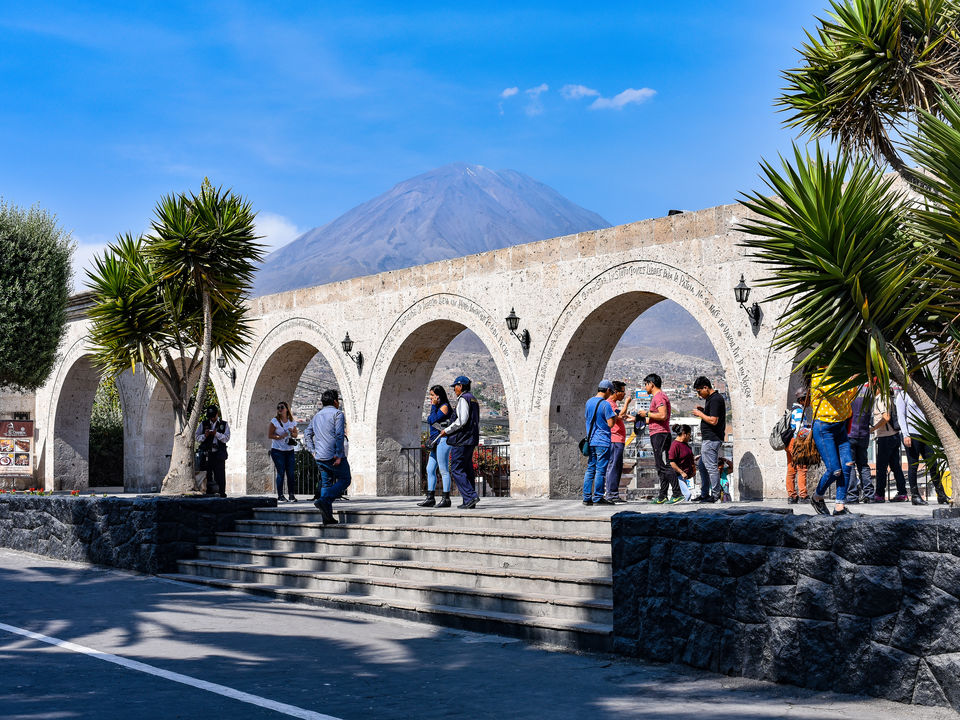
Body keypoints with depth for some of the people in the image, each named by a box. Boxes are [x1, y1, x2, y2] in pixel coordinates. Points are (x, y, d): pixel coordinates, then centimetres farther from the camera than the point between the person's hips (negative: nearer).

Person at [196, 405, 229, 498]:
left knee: (220, 474, -5)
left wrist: (216, 433, -13)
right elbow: (197, 437, 12)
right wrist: (204, 435, -8)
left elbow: (227, 438, 0)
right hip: (206, 453, 1)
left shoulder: (224, 424, 10)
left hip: (219, 454, -1)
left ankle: (221, 492, -3)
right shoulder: (203, 424, 15)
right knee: (207, 474, 0)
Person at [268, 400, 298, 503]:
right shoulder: (274, 421, -3)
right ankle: (280, 495, 1)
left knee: (291, 473, 0)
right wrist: (280, 437, -18)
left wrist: (292, 433, -6)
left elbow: (295, 434, 16)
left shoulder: (292, 422, 8)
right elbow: (269, 435, -6)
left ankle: (291, 495, 7)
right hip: (278, 451, -3)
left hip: (290, 451, 4)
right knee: (281, 473, -5)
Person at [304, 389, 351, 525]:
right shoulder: (337, 414, -6)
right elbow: (339, 435, -17)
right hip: (334, 456, -7)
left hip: (320, 457, 7)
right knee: (344, 480, 6)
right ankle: (324, 501, -15)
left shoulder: (316, 416, 17)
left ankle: (327, 517, 6)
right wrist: (339, 455, -18)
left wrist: (313, 451, 11)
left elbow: (307, 434, 15)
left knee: (326, 484, 11)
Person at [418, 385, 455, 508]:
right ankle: (430, 499, 9)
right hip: (436, 442, 10)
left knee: (444, 470, -8)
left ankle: (446, 499, -5)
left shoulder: (445, 407, -8)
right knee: (430, 469, 8)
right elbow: (429, 419, 16)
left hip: (443, 440, -10)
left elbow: (434, 419, -15)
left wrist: (433, 406, -8)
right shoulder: (438, 407, 20)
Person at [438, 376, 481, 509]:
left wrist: (447, 430, -12)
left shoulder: (463, 399, -10)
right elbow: (477, 422, 22)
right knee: (467, 469, 10)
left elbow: (462, 420, -21)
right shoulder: (473, 399, 20)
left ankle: (471, 496, -17)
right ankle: (469, 502, 10)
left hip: (462, 440, -10)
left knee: (457, 469, -8)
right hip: (471, 439, 10)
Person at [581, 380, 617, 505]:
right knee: (601, 470, -4)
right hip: (603, 441, -7)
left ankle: (587, 497, 7)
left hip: (591, 441, 7)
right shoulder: (605, 404, -12)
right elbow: (611, 424, -13)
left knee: (590, 470, 9)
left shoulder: (589, 402, 11)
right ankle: (598, 498, -3)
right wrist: (615, 417, 4)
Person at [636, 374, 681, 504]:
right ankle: (662, 497, 11)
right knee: (660, 466, 10)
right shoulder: (657, 397, 23)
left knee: (664, 465, -13)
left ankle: (677, 494, -16)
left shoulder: (659, 396, -10)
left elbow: (663, 416, -23)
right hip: (657, 435, 11)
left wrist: (647, 413, -12)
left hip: (659, 435, -11)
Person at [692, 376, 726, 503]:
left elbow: (713, 421, -23)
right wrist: (703, 411, 12)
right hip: (708, 439, 11)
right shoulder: (711, 398, 16)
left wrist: (700, 414, -11)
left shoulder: (715, 399, -17)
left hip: (711, 439, -11)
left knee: (711, 466, -7)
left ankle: (715, 495, -3)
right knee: (702, 466, 16)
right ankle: (704, 494, 22)